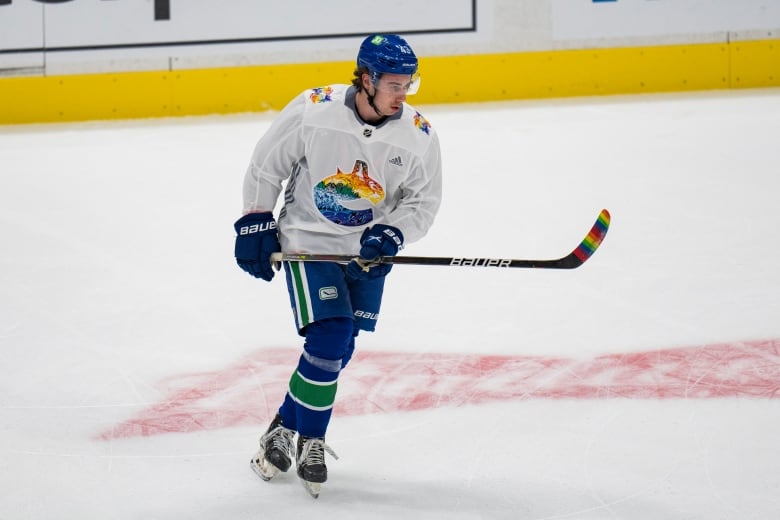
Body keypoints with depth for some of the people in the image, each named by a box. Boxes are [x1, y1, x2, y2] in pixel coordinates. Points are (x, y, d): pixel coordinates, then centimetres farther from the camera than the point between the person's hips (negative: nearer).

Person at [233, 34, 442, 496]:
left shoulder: (418, 136, -11)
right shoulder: (313, 110, -17)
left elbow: (423, 202, -2)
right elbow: (266, 166, -4)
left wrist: (391, 234, -21)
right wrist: (256, 224, -3)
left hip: (369, 251, 3)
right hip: (308, 242, -3)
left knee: (337, 350, 4)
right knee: (330, 337, -14)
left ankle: (287, 428, 23)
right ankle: (309, 440, 3)